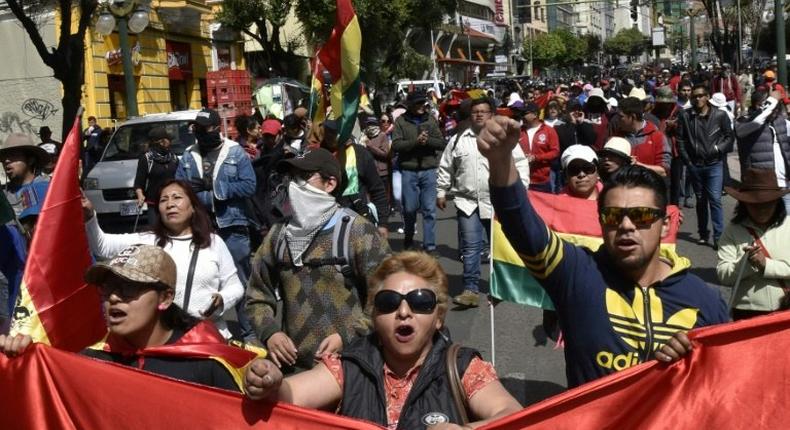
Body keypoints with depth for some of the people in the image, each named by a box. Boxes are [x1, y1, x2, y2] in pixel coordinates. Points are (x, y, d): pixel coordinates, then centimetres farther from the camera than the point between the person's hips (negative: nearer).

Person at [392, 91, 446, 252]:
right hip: (408, 171, -1)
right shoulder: (401, 121, 2)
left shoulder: (431, 120, 8)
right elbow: (396, 145, -7)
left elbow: (441, 143, 3)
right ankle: (408, 239, 29)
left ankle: (430, 244, 6)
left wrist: (428, 140, -15)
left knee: (429, 209, 0)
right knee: (409, 208, 6)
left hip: (429, 170, 1)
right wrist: (416, 141, -17)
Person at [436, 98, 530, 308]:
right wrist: (441, 192, 13)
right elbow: (445, 168, 14)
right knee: (470, 247, -5)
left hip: (499, 202, 0)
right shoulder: (458, 140, 7)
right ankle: (471, 289, -2)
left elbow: (521, 163, 2)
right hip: (467, 202, 0)